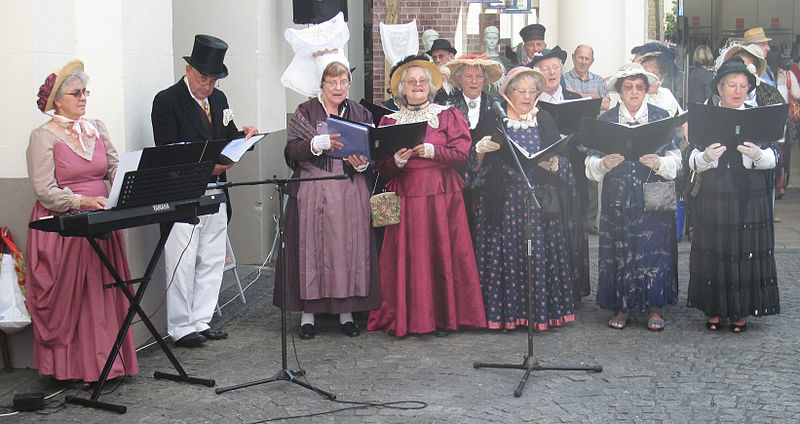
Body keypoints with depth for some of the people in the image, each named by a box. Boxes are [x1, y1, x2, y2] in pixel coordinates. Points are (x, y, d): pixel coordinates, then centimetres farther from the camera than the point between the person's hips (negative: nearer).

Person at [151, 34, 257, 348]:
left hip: (215, 193, 7)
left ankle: (201, 321, 22)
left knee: (212, 261, 11)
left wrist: (244, 138, -3)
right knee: (182, 263, -3)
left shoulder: (218, 99, 14)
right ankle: (180, 328, 7)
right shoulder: (167, 101, -7)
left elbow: (227, 139, 19)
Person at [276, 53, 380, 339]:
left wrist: (362, 164, -13)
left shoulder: (360, 113, 11)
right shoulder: (305, 112, 5)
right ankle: (308, 312, 8)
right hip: (313, 193, -2)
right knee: (311, 247, -2)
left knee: (349, 247, 1)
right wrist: (318, 143, -25)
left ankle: (346, 311, 11)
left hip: (351, 194, 2)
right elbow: (292, 149, -7)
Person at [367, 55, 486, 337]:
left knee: (443, 251, -3)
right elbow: (382, 168, 8)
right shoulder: (390, 121, 13)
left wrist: (431, 151, -14)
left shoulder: (448, 116, 10)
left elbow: (462, 153, -2)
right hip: (406, 196, 1)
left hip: (443, 196, -1)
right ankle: (401, 319, 4)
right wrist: (397, 160, -13)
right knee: (405, 254, -2)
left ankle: (444, 316, 5)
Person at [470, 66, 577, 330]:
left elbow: (563, 163, 10)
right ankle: (505, 312, 4)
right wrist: (481, 150, -18)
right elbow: (475, 166, 1)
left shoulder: (545, 121, 13)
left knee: (540, 254, -2)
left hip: (539, 201, 2)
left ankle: (541, 311, 7)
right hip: (502, 203, -2)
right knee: (505, 254, -4)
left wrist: (553, 164, -11)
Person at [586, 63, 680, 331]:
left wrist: (658, 163, -18)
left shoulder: (661, 117, 8)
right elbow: (591, 163, 4)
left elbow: (675, 160, 2)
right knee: (618, 249, -1)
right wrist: (605, 164, -18)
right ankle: (622, 306, 10)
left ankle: (654, 307, 7)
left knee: (654, 248, -3)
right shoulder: (605, 120, 8)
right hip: (617, 198, 1)